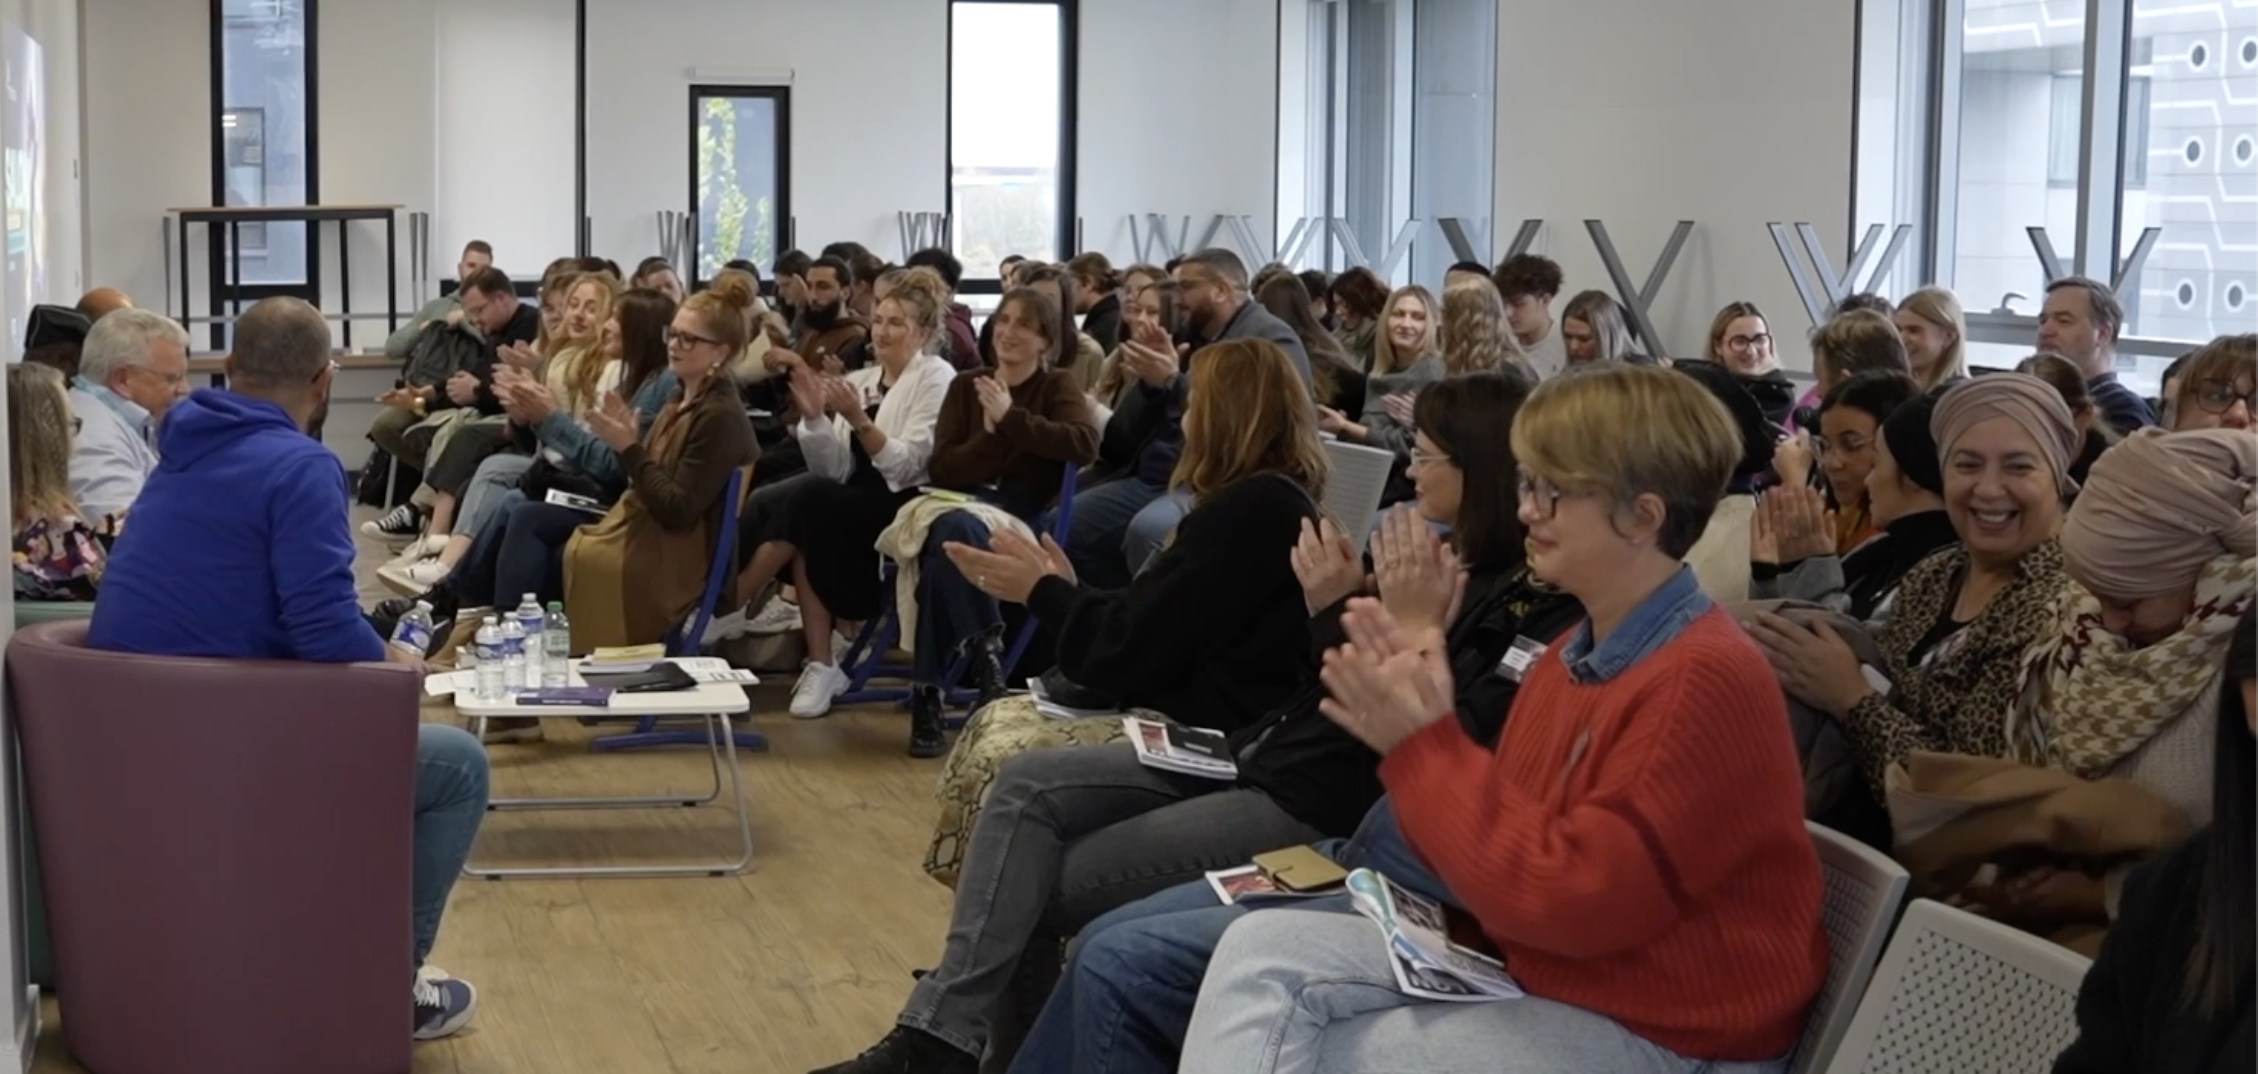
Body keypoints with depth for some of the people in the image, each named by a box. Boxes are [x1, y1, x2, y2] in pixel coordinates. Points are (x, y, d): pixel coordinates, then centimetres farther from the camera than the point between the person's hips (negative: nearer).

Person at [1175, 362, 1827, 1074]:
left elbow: (1568, 900, -25)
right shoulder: (1571, 659, 9)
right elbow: (1506, 846, 10)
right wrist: (1419, 727, -5)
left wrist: (1422, 747, -18)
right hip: (1535, 967, 9)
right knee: (1263, 949, -7)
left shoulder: (1706, 680, -21)